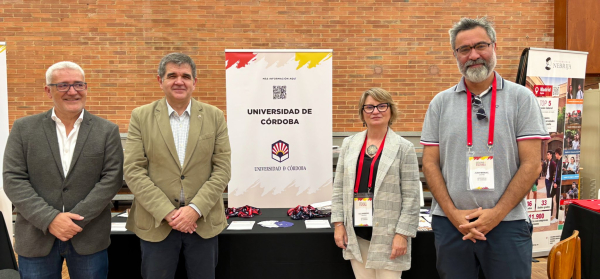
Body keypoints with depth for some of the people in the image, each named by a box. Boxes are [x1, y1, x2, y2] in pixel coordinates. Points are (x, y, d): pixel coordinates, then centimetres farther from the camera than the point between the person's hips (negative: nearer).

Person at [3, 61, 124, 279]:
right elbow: (14, 180, -3)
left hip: (89, 239, 0)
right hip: (36, 239, 1)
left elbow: (111, 179, -6)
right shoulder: (23, 129, 3)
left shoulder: (107, 131, 0)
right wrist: (50, 219, -14)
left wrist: (75, 219, -13)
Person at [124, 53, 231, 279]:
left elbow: (222, 169, -2)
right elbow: (133, 171, -5)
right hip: (156, 223, 0)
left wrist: (195, 209, -13)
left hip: (203, 222, 1)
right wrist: (167, 212, -13)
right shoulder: (141, 117, 0)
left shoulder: (214, 116, 2)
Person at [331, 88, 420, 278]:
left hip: (387, 234, -3)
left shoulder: (404, 148, -3)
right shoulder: (349, 144, 7)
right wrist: (338, 223, 4)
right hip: (356, 233, 3)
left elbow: (411, 196, -6)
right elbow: (339, 187, 9)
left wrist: (402, 233, -10)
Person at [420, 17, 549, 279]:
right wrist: (453, 214, -7)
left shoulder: (521, 98, 1)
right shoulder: (440, 103, 5)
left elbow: (531, 164, -4)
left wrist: (496, 214, -11)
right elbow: (430, 163, 2)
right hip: (450, 223, 2)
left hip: (507, 223, -1)